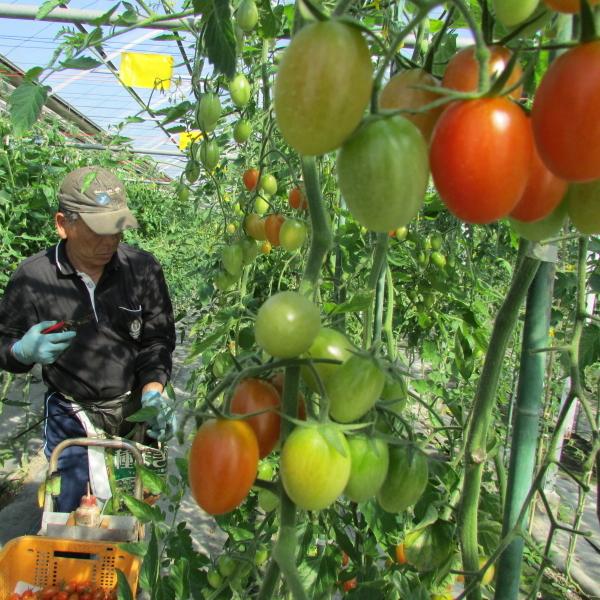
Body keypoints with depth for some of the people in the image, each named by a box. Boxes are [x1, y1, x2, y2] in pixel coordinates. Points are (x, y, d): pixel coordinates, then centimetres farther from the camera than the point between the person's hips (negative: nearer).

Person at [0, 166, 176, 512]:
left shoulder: (143, 268, -10)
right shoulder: (33, 278, -11)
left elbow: (158, 339, -4)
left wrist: (153, 391, -18)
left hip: (137, 410, 1)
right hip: (73, 418, -1)